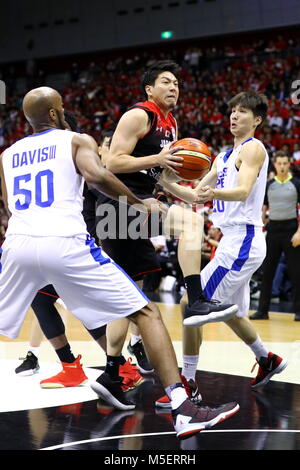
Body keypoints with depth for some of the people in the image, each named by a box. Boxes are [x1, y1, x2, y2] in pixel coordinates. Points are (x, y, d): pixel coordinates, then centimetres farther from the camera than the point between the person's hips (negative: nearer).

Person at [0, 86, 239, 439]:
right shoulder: (76, 140, 12)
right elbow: (96, 175, -9)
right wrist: (140, 202, 1)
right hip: (66, 243, -4)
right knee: (146, 313, 2)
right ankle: (183, 410, -9)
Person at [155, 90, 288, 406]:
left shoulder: (253, 148, -9)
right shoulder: (225, 156, 17)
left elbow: (243, 191, -25)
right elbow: (196, 196, 15)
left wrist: (214, 193, -45)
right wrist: (169, 183, -3)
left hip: (242, 242, -10)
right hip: (233, 241, 10)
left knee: (191, 303, -14)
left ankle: (187, 385, -8)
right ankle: (267, 361, 43)